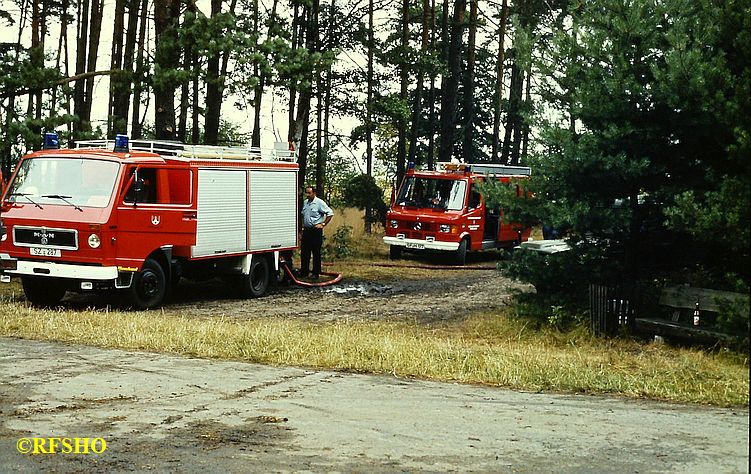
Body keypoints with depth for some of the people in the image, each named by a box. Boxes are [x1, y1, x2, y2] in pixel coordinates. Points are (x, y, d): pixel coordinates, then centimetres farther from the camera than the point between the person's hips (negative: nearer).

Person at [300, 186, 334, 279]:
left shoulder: (319, 203, -9)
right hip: (306, 230, 7)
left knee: (316, 253, -2)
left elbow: (330, 213, -9)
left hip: (316, 230, -7)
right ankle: (303, 272, 14)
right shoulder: (305, 202, 13)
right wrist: (303, 223, 16)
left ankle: (316, 273, 3)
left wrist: (323, 224, -10)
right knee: (304, 252, 7)